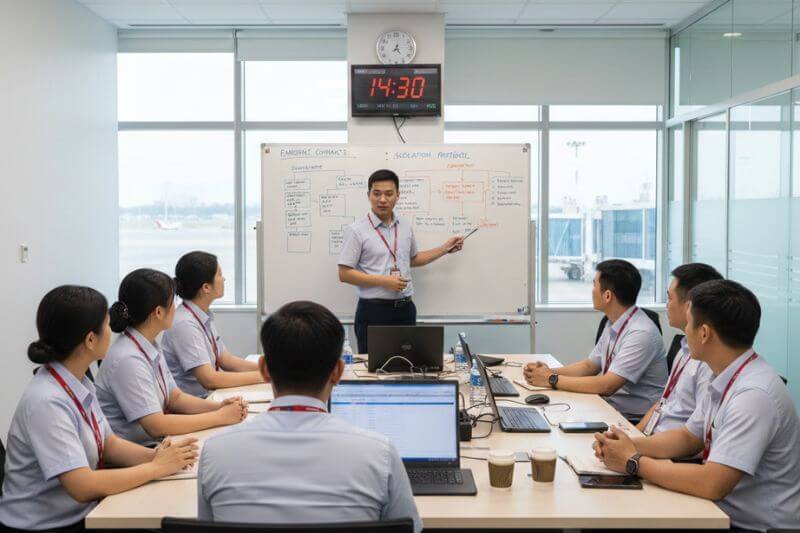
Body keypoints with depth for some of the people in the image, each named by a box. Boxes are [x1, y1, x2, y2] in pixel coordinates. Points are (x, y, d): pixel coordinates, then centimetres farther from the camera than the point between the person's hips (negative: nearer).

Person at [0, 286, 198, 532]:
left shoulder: (80, 383, 1)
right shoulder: (47, 402, -24)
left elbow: (108, 443, 8)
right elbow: (82, 486, -26)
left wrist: (154, 455, -9)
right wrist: (157, 467, -19)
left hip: (82, 513, 7)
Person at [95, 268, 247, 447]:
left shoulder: (151, 347, 6)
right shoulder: (127, 359, -21)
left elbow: (175, 397, 12)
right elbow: (157, 426, -22)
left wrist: (219, 406, -5)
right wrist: (221, 416, -17)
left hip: (155, 444, 8)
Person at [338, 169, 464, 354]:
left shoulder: (405, 226, 9)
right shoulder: (356, 230, -8)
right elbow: (344, 274, -10)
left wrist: (445, 248, 18)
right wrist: (384, 281, -17)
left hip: (405, 309, 5)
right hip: (374, 311, -5)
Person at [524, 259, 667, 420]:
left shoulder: (641, 333, -21)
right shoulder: (613, 324, 7)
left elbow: (606, 385, -24)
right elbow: (589, 366, 16)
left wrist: (553, 380, -17)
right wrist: (550, 371, 0)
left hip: (635, 420, -7)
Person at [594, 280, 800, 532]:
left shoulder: (754, 394, -25)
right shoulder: (725, 380, 1)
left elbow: (711, 485, -29)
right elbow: (688, 438, 13)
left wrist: (634, 462, -17)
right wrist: (629, 444, -3)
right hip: (722, 511, 7)